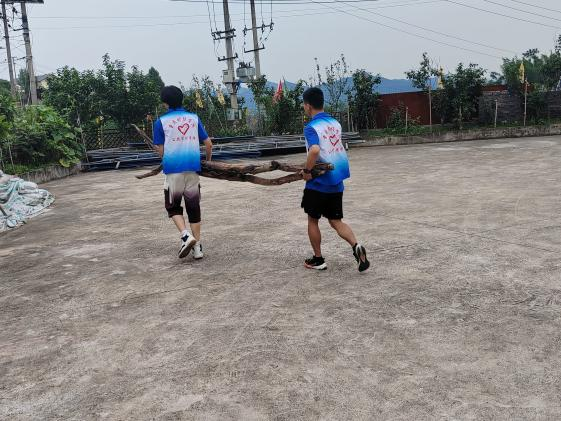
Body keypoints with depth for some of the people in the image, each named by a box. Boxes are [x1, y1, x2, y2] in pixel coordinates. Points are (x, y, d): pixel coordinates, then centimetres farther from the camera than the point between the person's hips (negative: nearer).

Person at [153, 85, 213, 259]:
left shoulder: (161, 121, 1)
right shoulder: (194, 118, 8)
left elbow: (160, 150, 0)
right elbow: (208, 143, 9)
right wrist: (208, 160, 27)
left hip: (173, 168, -2)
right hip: (193, 167, 2)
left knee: (173, 207, 13)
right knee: (194, 208, 10)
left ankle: (186, 236, -10)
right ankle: (197, 247, 11)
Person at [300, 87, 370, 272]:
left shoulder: (311, 127, -16)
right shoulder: (336, 124, 8)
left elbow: (315, 150, -34)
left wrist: (307, 171, -20)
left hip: (318, 183, -6)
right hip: (336, 183, 6)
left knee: (313, 221, 13)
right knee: (336, 221, 13)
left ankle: (318, 260, 23)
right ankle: (356, 247, -9)